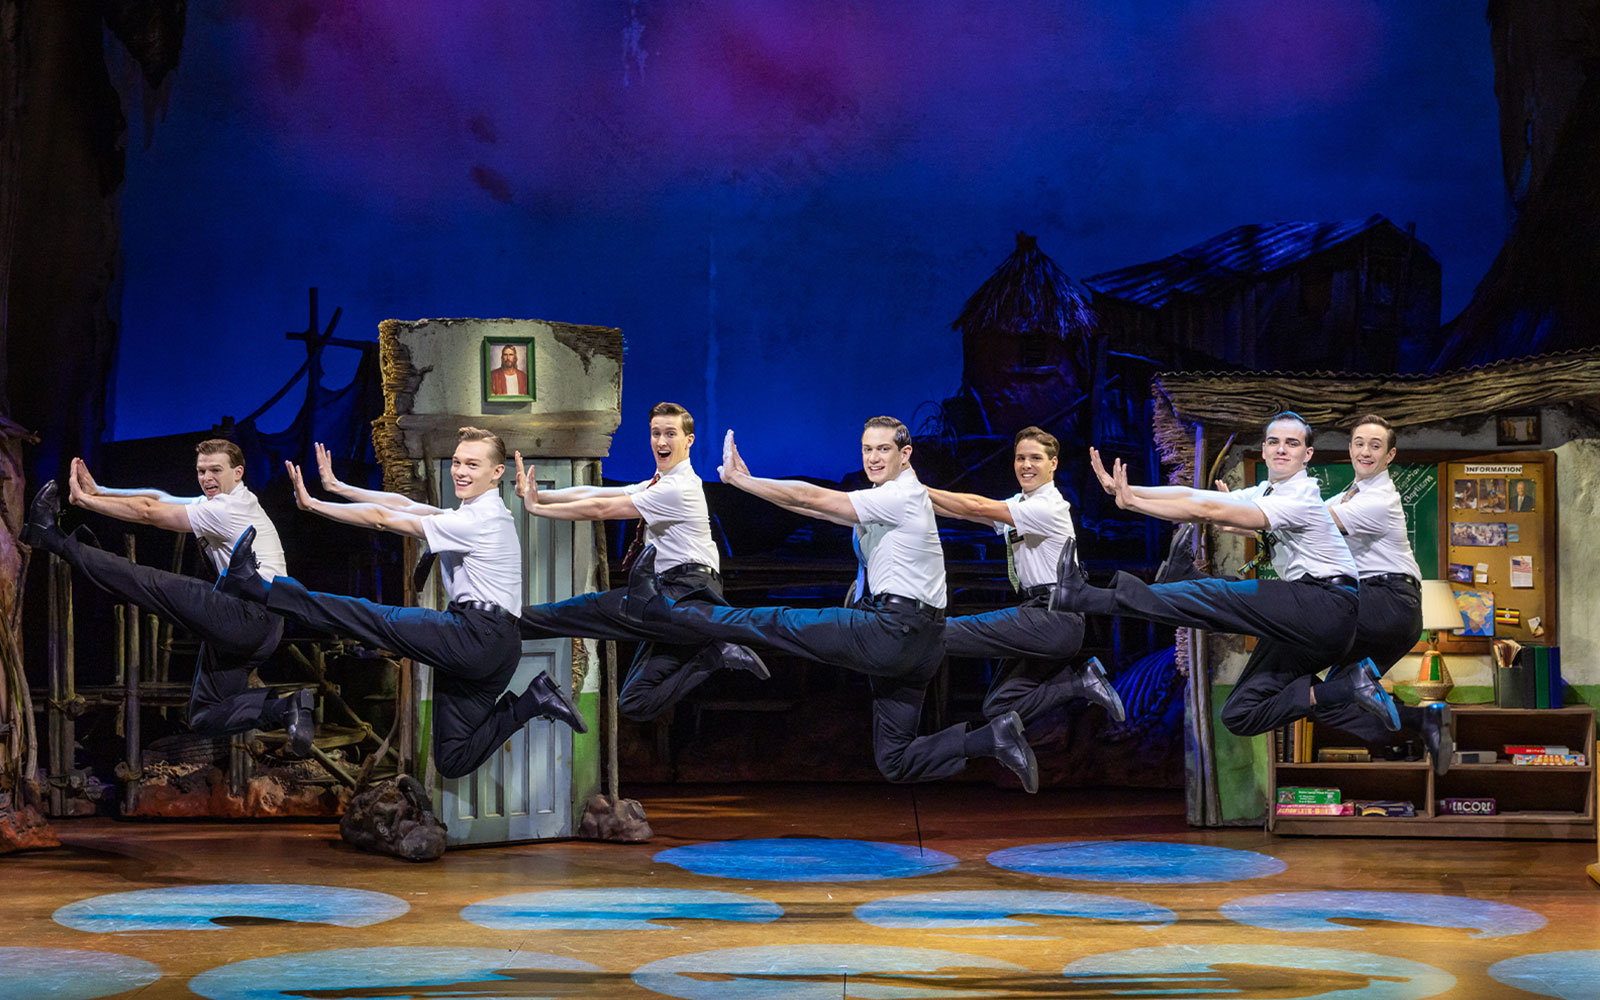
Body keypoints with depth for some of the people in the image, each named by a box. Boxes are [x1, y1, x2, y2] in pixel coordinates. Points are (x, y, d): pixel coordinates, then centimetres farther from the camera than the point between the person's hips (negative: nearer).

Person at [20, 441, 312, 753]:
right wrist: (97, 492, 5)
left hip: (250, 617, -10)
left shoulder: (227, 509, -10)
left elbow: (149, 512, -13)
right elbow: (158, 499, 17)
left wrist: (86, 499, -9)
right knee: (205, 718, 7)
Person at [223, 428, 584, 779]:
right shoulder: (476, 515, 21)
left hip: (477, 637, -10)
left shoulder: (479, 521, -11)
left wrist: (312, 504, -7)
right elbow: (404, 506, 25)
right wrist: (336, 487, 25)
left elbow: (383, 519, -10)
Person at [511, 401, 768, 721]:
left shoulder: (677, 489, -11)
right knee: (635, 706, 1)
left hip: (687, 592, -9)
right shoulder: (659, 485, 21)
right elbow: (598, 493, 14)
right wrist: (538, 495, 3)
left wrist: (536, 508, -8)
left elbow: (601, 509, -12)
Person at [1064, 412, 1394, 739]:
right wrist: (1124, 490, -2)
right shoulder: (1264, 493, 18)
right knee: (1240, 716, 0)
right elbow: (1194, 495, 9)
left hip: (1329, 608, -9)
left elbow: (1212, 512, -19)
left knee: (1213, 596, -21)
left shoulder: (1302, 497, -11)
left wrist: (1133, 501, -19)